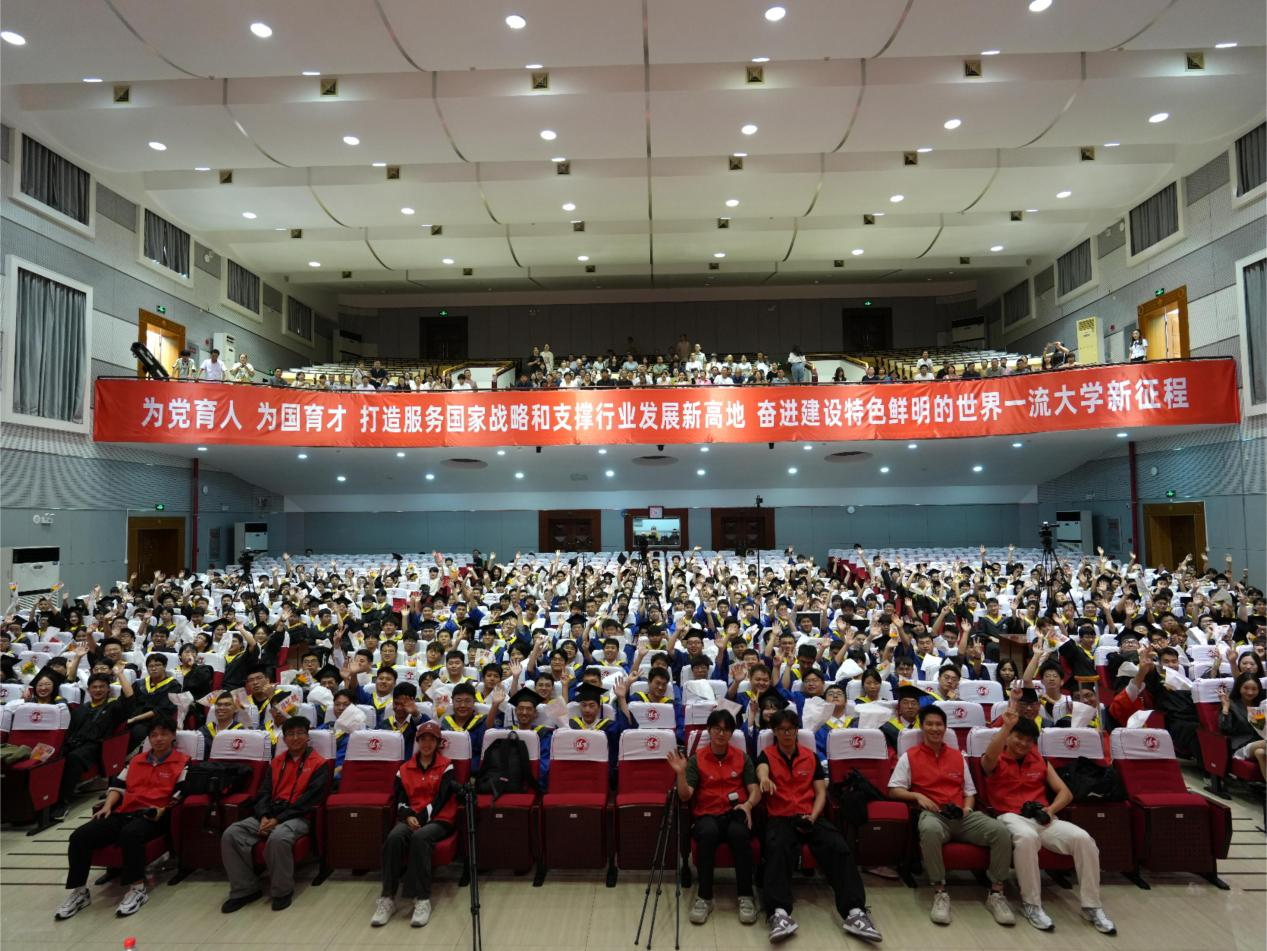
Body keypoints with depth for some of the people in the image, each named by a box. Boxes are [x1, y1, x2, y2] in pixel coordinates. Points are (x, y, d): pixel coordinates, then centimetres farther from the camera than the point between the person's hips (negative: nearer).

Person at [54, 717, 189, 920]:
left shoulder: (182, 762, 5)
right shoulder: (135, 760, 26)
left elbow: (182, 793, -4)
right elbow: (118, 785, 21)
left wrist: (163, 810, -18)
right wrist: (107, 805, 3)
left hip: (153, 816, -6)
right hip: (124, 812, 7)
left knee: (130, 834, -39)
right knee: (79, 836, -14)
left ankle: (137, 888, -25)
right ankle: (79, 891, -3)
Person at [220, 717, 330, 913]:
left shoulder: (318, 764, -1)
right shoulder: (276, 762, 18)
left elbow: (309, 799, -10)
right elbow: (264, 793, 12)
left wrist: (278, 819, -16)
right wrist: (264, 816, -9)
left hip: (298, 816, -6)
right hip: (270, 814, 6)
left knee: (278, 838, -37)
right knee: (231, 834, -16)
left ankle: (282, 891, -13)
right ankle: (245, 889, -5)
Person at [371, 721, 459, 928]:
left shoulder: (446, 767, 7)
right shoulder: (404, 769, 17)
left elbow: (441, 798, -4)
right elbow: (400, 799, 7)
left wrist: (422, 817, -17)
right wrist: (408, 816, -14)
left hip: (438, 819, -3)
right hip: (411, 819, 3)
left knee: (420, 838, -37)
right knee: (394, 837, -32)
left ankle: (422, 899, -33)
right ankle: (387, 898, -28)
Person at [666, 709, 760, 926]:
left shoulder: (742, 757, 11)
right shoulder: (696, 759, 6)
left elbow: (755, 790, 5)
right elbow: (685, 796, -2)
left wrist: (748, 804, -18)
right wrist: (681, 773, -20)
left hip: (735, 813, 1)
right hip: (707, 815, -1)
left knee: (739, 833, -35)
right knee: (708, 833, -37)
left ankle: (746, 897, -21)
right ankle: (704, 897, -23)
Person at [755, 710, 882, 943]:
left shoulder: (811, 756, 17)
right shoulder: (766, 755, 7)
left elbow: (821, 792, 12)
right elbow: (762, 770, -18)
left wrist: (812, 817, -8)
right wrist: (764, 778, -45)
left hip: (810, 816, 2)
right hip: (779, 818, -2)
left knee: (838, 846, -27)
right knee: (777, 848, -35)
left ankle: (855, 912, -34)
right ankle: (780, 913, -46)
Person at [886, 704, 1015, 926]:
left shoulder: (958, 756, 22)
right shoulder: (909, 756, 9)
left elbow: (970, 791, 23)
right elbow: (894, 790, 5)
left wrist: (967, 808, 1)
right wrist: (917, 796, -12)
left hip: (962, 816, 4)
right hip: (933, 814, -4)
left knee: (1001, 831, -24)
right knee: (930, 830, -42)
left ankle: (996, 893, -10)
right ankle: (940, 892, -26)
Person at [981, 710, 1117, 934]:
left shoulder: (1041, 762, 20)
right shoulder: (995, 761, 6)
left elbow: (1066, 793, 15)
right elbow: (989, 758, -22)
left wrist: (1050, 810, -6)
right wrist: (1006, 726, -28)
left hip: (1042, 819, 5)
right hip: (1011, 817, -4)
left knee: (1083, 838, -24)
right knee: (1026, 837, -40)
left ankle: (1091, 906, -9)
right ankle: (1031, 903, -23)